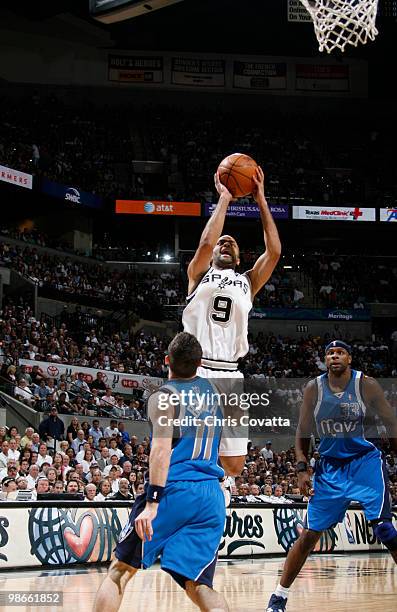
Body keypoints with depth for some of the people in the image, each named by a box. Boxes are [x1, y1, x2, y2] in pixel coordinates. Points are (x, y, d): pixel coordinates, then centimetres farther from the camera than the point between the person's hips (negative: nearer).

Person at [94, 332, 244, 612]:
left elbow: (162, 448, -16)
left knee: (119, 572, 9)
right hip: (211, 496, 5)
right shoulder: (214, 393, 18)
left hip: (173, 489, -5)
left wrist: (152, 501, -21)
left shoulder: (164, 396, -1)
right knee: (198, 586, 2)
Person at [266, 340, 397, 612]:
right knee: (309, 533, 3)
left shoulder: (367, 385, -10)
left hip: (365, 461, -2)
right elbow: (303, 433, 6)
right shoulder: (313, 389, -3)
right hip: (330, 466, 2)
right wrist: (302, 469, -4)